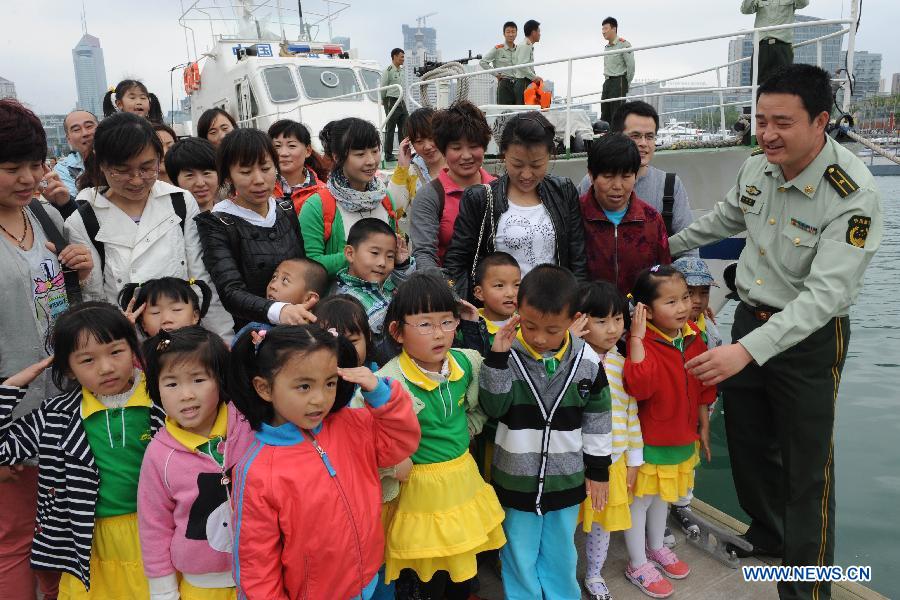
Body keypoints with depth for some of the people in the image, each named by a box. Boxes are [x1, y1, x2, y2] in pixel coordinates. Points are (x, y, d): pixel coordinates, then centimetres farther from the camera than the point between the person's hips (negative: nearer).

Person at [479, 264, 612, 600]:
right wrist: (497, 359, -28)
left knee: (561, 554, 21)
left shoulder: (587, 361, -9)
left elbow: (597, 419, 2)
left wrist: (599, 469, 7)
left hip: (566, 478, 2)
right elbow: (493, 407, -18)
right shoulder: (508, 353, -14)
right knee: (520, 555, 15)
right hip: (517, 478, -1)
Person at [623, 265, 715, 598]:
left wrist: (703, 426, 12)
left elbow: (703, 386, 8)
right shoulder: (642, 342, -26)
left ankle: (656, 547, 48)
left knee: (663, 495, 26)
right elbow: (639, 386, -42)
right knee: (640, 500, 10)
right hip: (648, 439, -7)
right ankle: (638, 565, 28)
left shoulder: (694, 337, -4)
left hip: (681, 436, 7)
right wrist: (636, 336, -42)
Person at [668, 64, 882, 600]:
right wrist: (669, 246, 24)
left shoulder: (853, 195, -25)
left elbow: (826, 292, -31)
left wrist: (748, 350, -40)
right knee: (747, 440, 18)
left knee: (807, 464, 5)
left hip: (811, 336, -6)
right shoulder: (757, 168, -5)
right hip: (751, 316, 6)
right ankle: (766, 536, 43)